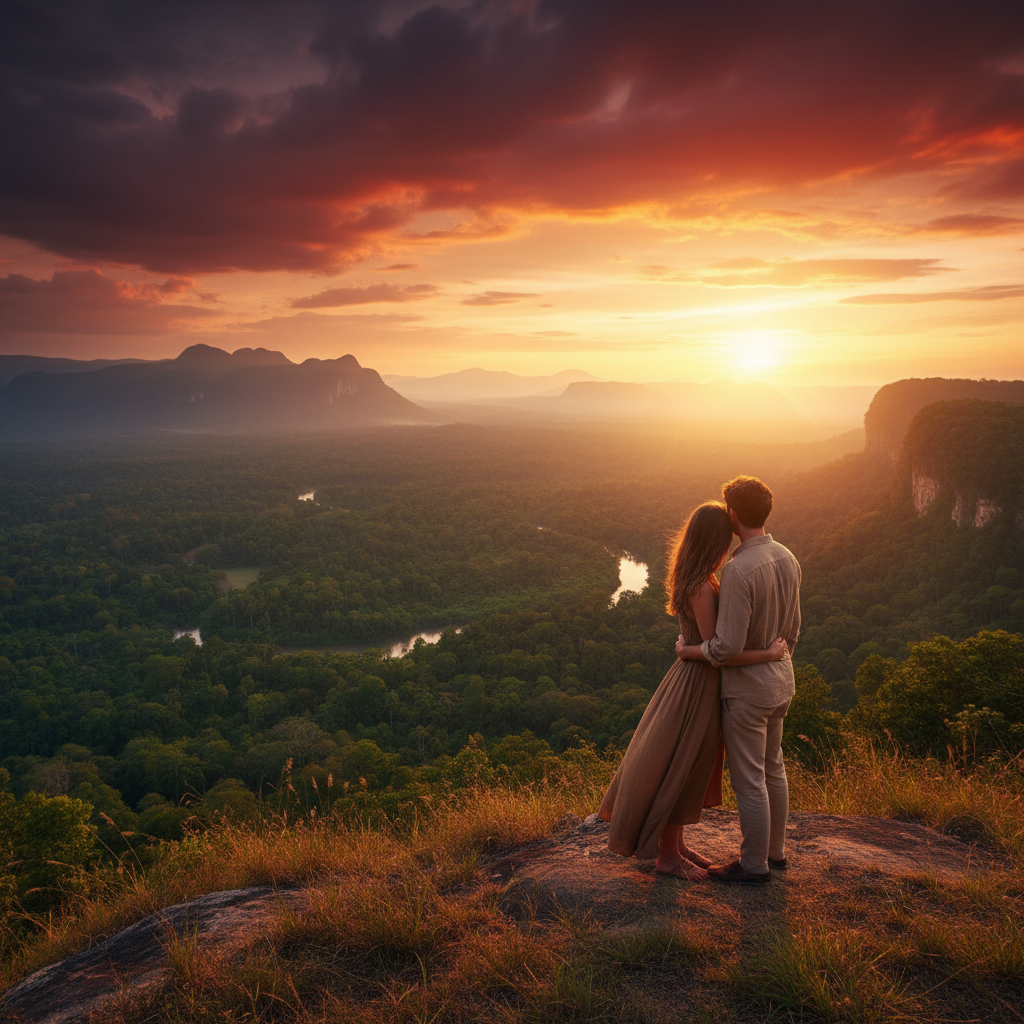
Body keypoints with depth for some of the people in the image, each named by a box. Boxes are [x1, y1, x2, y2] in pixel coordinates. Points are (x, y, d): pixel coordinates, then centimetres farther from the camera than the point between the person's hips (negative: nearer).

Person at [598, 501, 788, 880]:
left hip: (693, 676, 10)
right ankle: (667, 855, 22)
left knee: (691, 769, 21)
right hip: (698, 683, -10)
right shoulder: (702, 589, -26)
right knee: (681, 771, 6)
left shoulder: (692, 579, 3)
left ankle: (676, 843, 36)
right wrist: (769, 653, -20)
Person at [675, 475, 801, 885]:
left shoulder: (739, 570, -27)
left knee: (749, 780, 6)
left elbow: (728, 647, -27)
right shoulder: (788, 559, 0)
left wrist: (689, 650, -9)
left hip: (747, 689, -9)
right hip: (781, 683, 9)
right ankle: (774, 849, 37)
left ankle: (754, 864, 21)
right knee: (772, 768, 22)